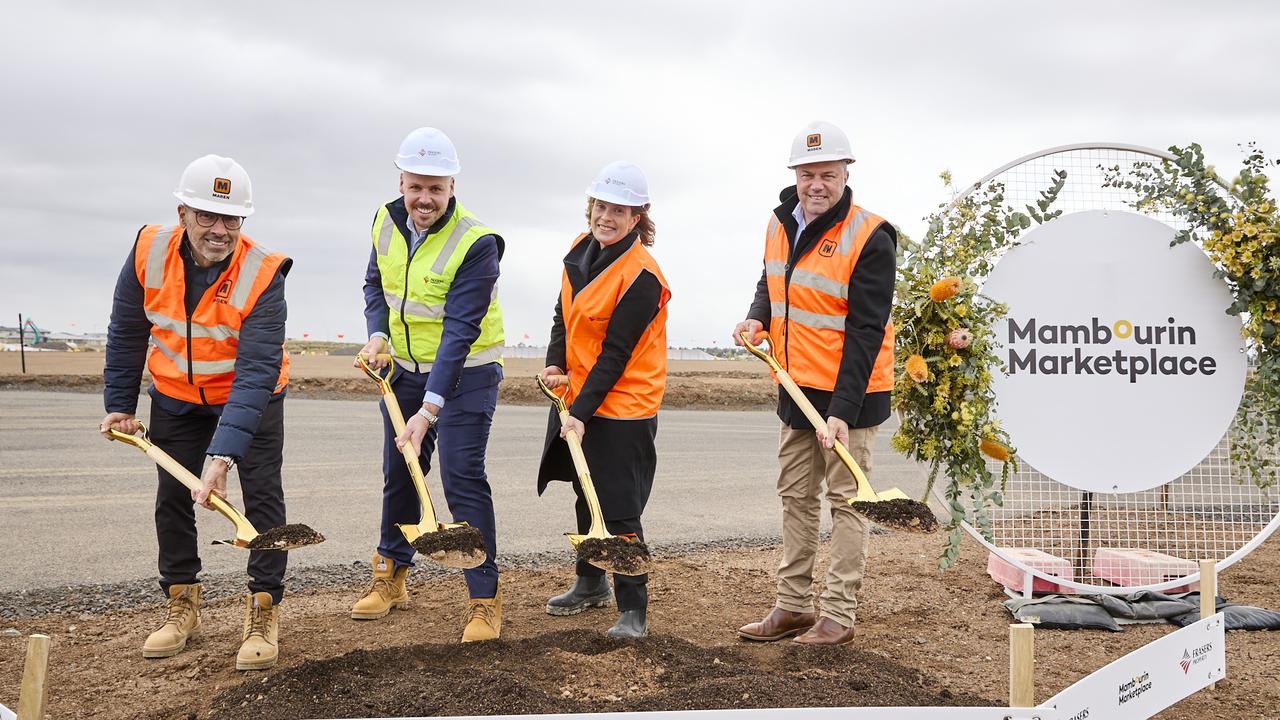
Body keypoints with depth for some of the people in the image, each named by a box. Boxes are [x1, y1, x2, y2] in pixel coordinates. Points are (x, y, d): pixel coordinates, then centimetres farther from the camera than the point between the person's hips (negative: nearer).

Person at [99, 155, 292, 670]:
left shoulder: (262, 274, -31)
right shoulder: (149, 252, -19)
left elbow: (256, 373, -37)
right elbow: (126, 334, -3)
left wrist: (223, 453, -46)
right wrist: (119, 405, 0)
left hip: (251, 397, -3)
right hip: (176, 398, 3)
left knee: (262, 496, -8)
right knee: (172, 499, 8)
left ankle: (263, 614, 2)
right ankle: (182, 607, 23)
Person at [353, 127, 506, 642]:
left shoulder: (476, 244, -24)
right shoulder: (387, 221, -4)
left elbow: (459, 332, -30)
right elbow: (375, 283, 14)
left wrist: (430, 408, -36)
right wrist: (377, 334, -7)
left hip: (465, 373, -6)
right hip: (405, 368, 6)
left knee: (463, 479, -12)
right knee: (398, 474, 14)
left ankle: (485, 599, -3)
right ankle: (390, 577, 31)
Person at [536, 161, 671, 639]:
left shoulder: (642, 277, -21)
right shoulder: (582, 250, 2)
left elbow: (615, 354, -23)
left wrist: (582, 412, -24)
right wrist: (555, 364, -4)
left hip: (622, 408, -8)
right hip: (577, 396, 9)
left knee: (620, 511, -7)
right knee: (587, 496, 22)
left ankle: (633, 612, 2)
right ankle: (591, 584, 39)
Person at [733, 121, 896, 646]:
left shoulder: (870, 239, -18)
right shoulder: (780, 225, 4)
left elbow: (864, 334, -21)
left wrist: (842, 411, -27)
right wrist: (758, 317, -1)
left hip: (851, 392, -7)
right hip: (797, 387, 8)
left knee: (846, 500, 0)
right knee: (796, 497, 13)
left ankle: (838, 616, 7)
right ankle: (793, 606, 24)